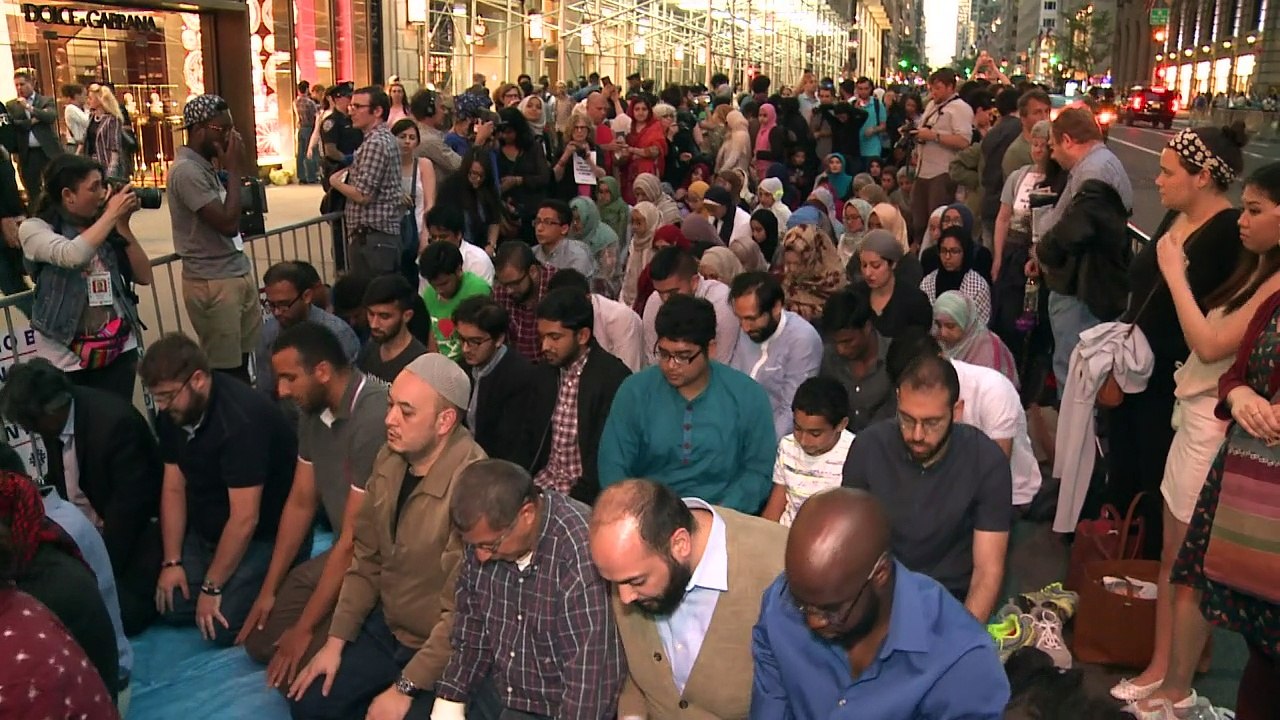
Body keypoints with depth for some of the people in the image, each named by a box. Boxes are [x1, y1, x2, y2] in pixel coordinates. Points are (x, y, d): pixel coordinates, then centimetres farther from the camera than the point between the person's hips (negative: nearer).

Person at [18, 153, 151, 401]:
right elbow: (72, 256, -28)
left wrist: (122, 226, -5)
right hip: (66, 356, -3)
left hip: (119, 348, 4)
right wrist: (112, 214, -18)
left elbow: (144, 276, 4)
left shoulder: (103, 227, 4)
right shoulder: (34, 228, -7)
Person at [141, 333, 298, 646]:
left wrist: (212, 587, -19)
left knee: (222, 627, -18)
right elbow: (174, 488, 3)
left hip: (265, 535, -7)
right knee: (171, 607, -4)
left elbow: (245, 519, -28)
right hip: (208, 531, 8)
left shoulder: (241, 419, -30)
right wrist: (172, 561, -2)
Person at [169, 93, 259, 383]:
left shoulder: (205, 166, 12)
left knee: (245, 362, 9)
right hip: (213, 284, -9)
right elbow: (228, 223, -22)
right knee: (225, 371, -1)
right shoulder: (187, 171, -17)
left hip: (238, 273, 9)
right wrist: (234, 170, -16)